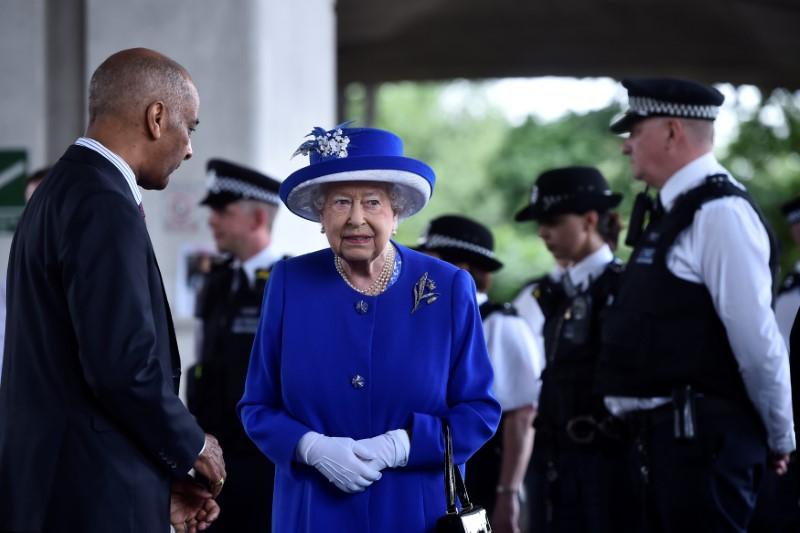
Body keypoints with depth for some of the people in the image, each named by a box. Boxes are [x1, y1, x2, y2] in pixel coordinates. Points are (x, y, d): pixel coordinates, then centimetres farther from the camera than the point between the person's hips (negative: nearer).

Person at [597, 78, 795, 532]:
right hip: (668, 432, 10)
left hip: (701, 436, -10)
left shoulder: (719, 212, -15)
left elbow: (757, 339, -18)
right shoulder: (677, 211, 17)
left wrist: (779, 438, -8)